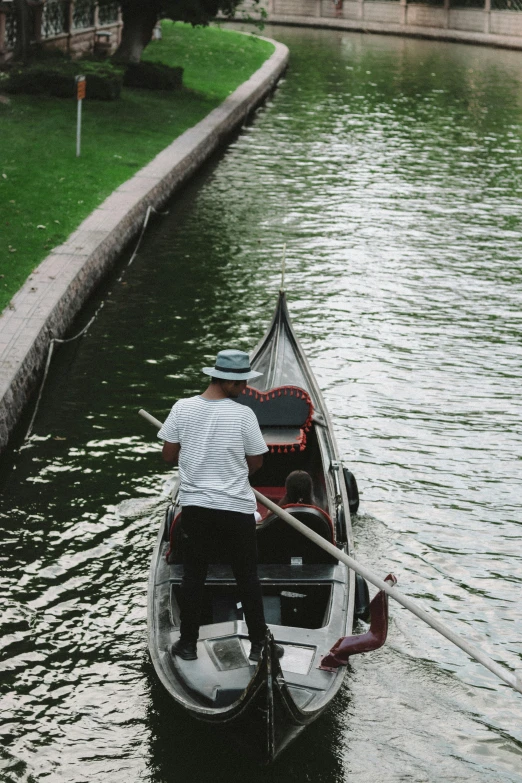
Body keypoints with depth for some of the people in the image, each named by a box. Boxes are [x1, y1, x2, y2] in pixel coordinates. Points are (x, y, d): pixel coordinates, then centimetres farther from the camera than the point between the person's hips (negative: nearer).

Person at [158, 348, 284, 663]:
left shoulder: (182, 408, -6)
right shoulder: (243, 414, -14)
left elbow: (169, 455, 0)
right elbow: (255, 463, -5)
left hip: (195, 505, 3)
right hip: (236, 508, -3)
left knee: (193, 575, 14)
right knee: (248, 577, 11)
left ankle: (188, 644, 20)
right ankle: (259, 644, 18)